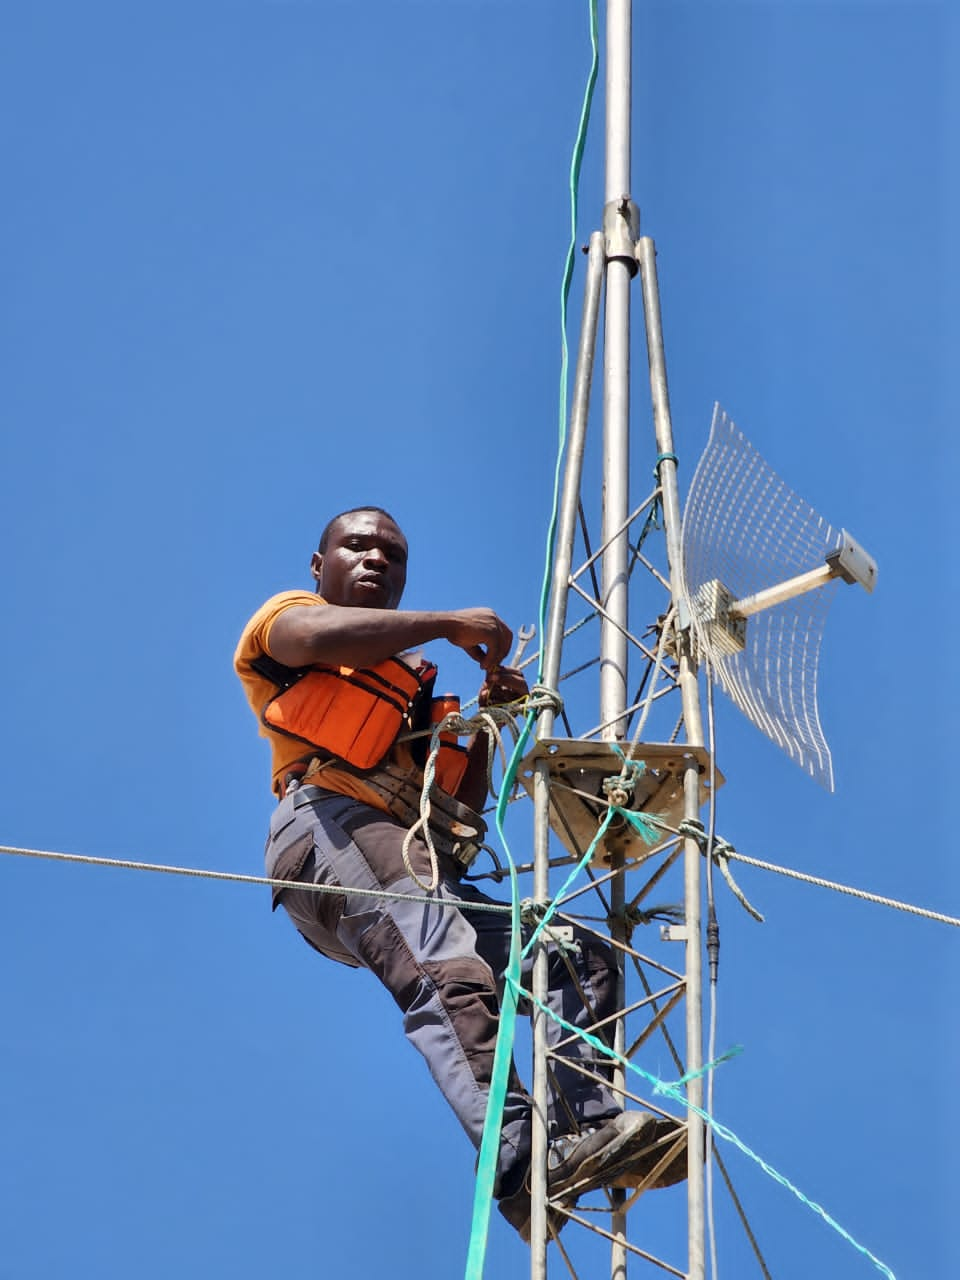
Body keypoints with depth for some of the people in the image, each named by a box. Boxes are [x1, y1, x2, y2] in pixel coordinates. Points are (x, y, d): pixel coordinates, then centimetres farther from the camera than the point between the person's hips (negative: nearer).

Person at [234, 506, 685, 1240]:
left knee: (582, 955, -6)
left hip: (422, 865, 8)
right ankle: (522, 1167, -51)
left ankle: (586, 1128, -25)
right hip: (334, 828, -7)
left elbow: (463, 808, 28)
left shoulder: (409, 687, 38)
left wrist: (487, 721, 14)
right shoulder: (286, 615, 21)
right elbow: (320, 637, -9)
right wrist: (451, 623, -3)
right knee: (449, 975, -32)